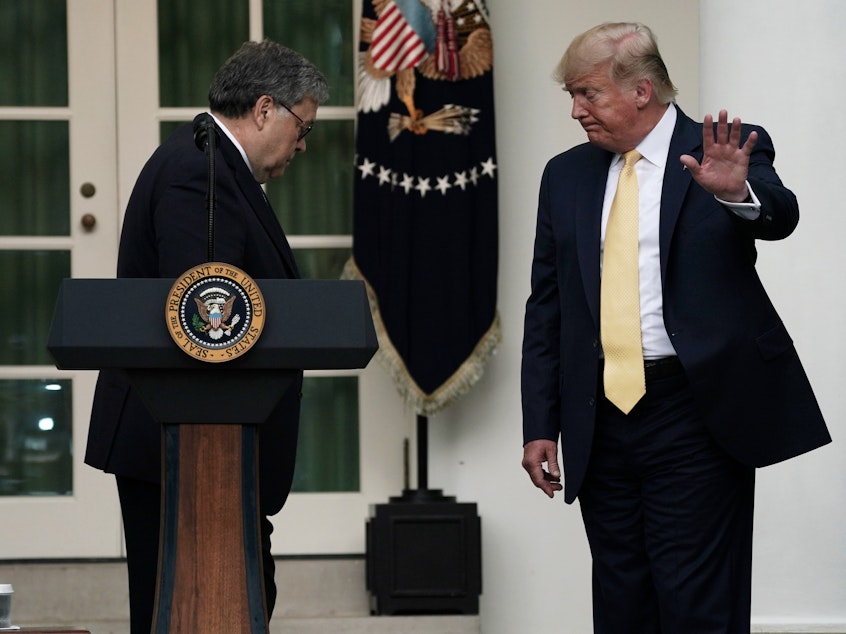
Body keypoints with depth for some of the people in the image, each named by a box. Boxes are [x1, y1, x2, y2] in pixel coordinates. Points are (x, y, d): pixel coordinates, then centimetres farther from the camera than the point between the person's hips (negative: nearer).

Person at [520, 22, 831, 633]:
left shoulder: (732, 154, -1)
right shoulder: (566, 175, 11)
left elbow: (780, 215, -21)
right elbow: (545, 309, 13)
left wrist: (737, 191, -45)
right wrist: (540, 426, 8)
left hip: (696, 411, -5)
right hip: (602, 419, 5)